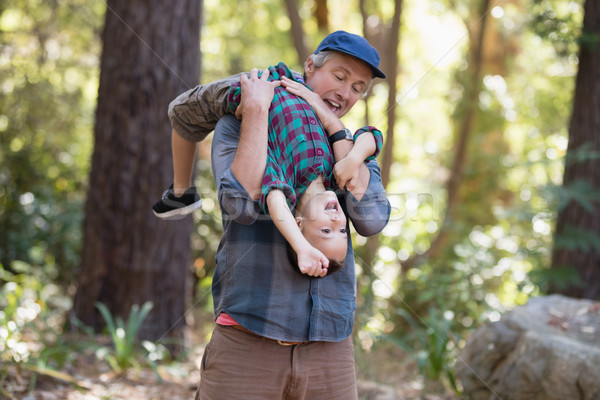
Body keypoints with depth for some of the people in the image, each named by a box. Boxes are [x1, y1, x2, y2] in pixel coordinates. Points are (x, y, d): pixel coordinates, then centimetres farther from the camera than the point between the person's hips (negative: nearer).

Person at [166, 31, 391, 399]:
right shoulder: (237, 127, 5)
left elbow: (371, 220, -7)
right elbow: (242, 205, -15)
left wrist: (334, 128, -6)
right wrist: (256, 111, -13)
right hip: (246, 341, -3)